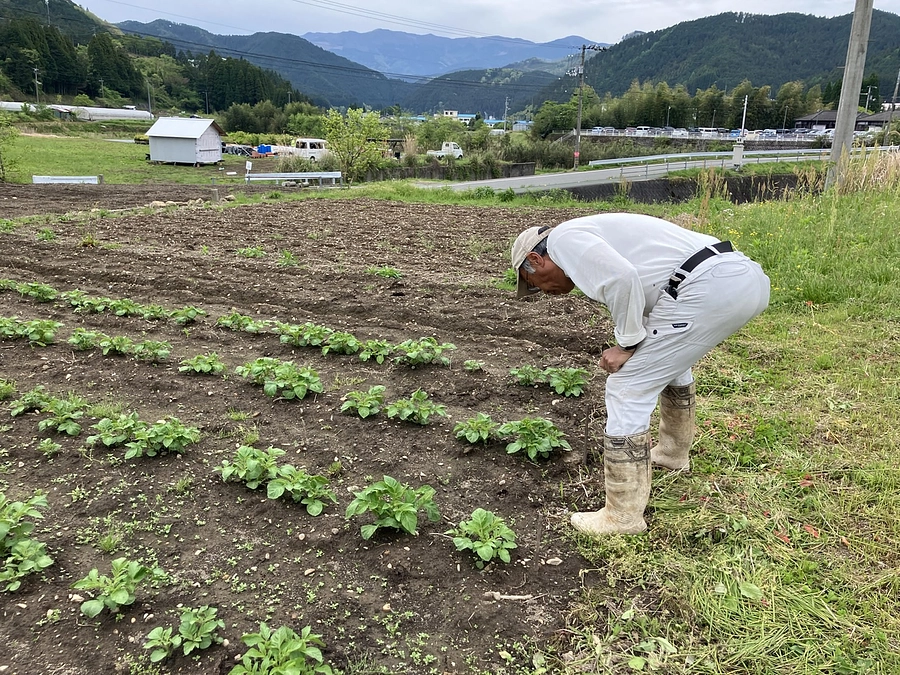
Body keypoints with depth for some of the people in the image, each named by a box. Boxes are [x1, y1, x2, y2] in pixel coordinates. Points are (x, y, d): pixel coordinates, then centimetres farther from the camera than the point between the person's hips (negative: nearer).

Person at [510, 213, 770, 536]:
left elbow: (621, 278, -18)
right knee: (669, 359, 34)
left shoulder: (563, 238, 1)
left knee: (627, 389, -2)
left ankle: (623, 517, 8)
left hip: (708, 288, -10)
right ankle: (672, 452, 51)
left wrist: (627, 345, -6)